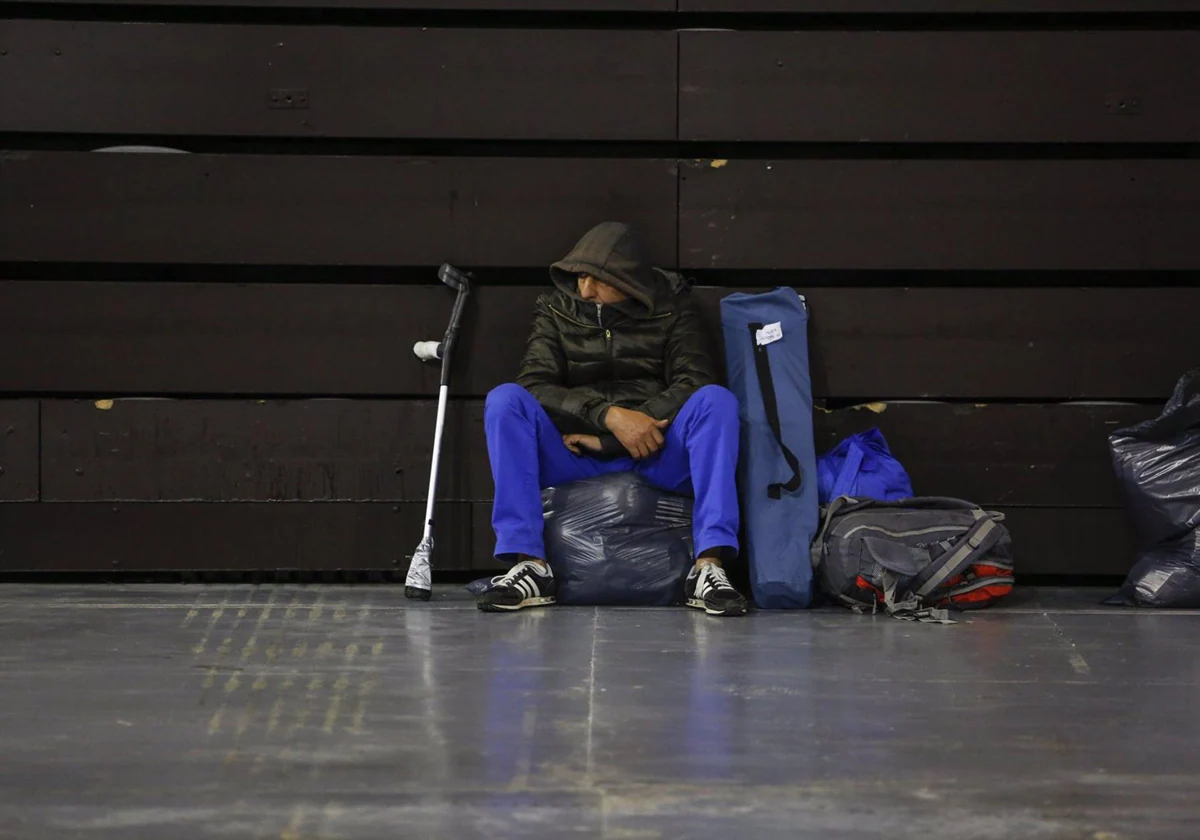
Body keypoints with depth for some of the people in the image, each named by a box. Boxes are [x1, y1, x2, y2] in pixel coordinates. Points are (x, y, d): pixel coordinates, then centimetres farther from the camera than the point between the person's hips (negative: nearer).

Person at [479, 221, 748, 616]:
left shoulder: (670, 308, 6)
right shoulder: (556, 309, 9)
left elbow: (694, 382, -8)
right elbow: (535, 385, -5)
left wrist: (604, 438, -17)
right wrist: (608, 416, -23)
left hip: (657, 454, -1)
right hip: (577, 456, 1)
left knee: (716, 399, -27)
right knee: (504, 399, -22)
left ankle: (708, 566, -37)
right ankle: (529, 565, -32)